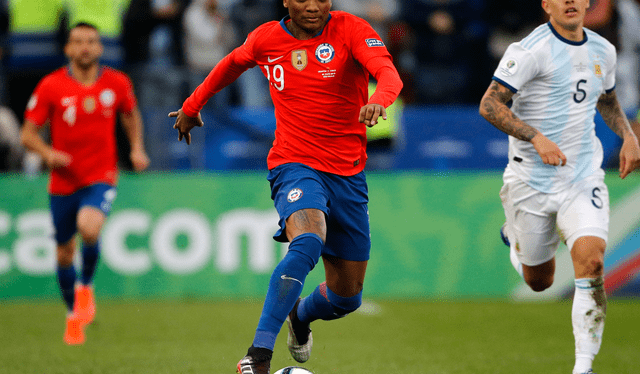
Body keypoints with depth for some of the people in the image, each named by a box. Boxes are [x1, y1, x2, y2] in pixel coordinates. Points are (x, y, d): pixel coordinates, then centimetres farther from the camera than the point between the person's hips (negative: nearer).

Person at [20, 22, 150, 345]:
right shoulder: (51, 86, -7)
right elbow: (28, 133, -3)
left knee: (89, 228, -29)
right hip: (63, 181, 1)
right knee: (64, 251, 9)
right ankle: (73, 314, 33)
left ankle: (86, 286, 0)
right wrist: (48, 153, -23)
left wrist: (137, 148, 5)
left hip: (101, 177, -1)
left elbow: (131, 115, 20)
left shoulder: (117, 83, -1)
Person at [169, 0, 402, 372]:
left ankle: (300, 314, 47)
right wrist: (192, 106, 33)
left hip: (348, 174, 2)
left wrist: (378, 100, -48)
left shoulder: (351, 30, -7)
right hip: (295, 166, -2)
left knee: (347, 298, 9)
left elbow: (388, 72, -25)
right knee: (308, 241, -35)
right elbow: (233, 63, 24)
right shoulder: (266, 39, 1)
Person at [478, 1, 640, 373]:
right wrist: (537, 138, -29)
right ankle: (516, 235, 47)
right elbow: (490, 105, -18)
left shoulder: (603, 50, 6)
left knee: (591, 261, -21)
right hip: (532, 180, -3)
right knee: (539, 281, 11)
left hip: (584, 177, 3)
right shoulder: (531, 49, -14)